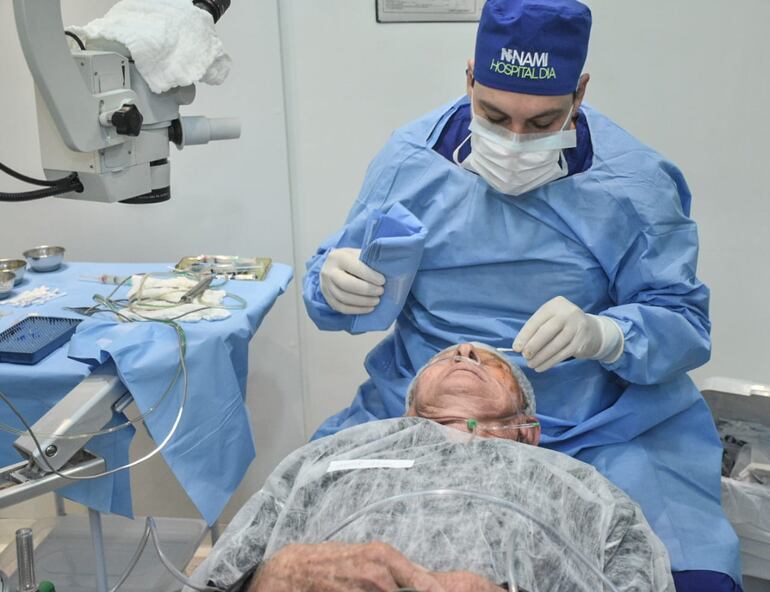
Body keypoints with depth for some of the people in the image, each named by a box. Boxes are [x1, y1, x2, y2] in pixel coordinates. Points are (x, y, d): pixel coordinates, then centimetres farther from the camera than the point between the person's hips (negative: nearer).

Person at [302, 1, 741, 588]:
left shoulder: (635, 181, -5)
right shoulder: (410, 158, 0)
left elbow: (685, 323, -5)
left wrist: (602, 334, -27)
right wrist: (333, 284, -19)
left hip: (597, 434, -1)